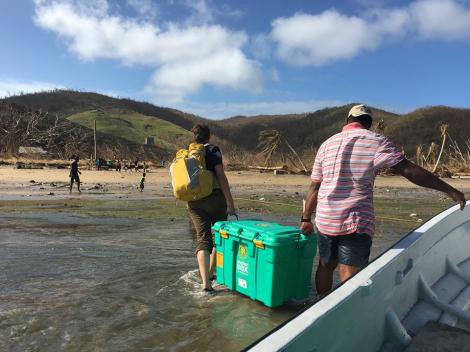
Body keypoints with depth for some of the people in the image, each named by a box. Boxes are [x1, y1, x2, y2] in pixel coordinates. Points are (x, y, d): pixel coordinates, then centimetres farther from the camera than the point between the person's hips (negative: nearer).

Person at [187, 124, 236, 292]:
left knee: (202, 239, 2)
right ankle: (211, 273, 26)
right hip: (215, 197, -3)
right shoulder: (213, 149, -3)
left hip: (194, 201, 4)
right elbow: (221, 176, -12)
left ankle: (205, 281, -11)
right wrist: (230, 203, -12)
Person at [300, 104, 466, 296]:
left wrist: (306, 219, 13)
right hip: (356, 223, -4)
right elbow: (410, 170, -9)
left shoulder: (327, 144, 10)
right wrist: (449, 190, -2)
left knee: (325, 266, 21)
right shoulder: (375, 141, -3)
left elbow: (314, 187, 8)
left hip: (325, 220, 5)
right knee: (349, 278, 2)